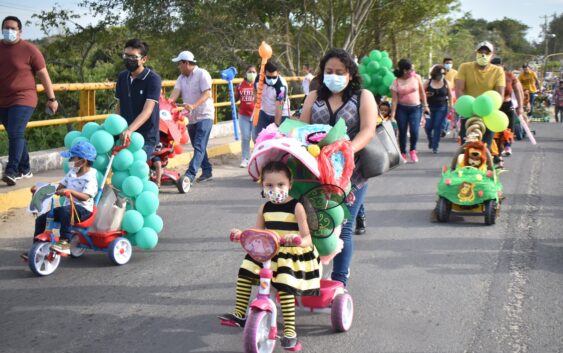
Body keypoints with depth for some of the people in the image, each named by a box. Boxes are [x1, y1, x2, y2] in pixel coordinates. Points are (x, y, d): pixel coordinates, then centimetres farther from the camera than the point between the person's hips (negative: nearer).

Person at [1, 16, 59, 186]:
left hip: (23, 100, -6)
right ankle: (25, 169, 24)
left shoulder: (29, 49, -7)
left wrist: (51, 98, -5)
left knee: (15, 134, -18)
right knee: (16, 135, 13)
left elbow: (43, 74, -5)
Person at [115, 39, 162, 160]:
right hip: (124, 136, 6)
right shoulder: (122, 77, 9)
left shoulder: (153, 79, -10)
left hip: (146, 137, -6)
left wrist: (130, 130, -35)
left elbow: (147, 111, -21)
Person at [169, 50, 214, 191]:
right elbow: (176, 91, -4)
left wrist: (193, 105, -34)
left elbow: (207, 94, -19)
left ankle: (189, 175, -25)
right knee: (198, 147, 14)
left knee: (199, 147, -15)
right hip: (191, 117, 8)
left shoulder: (202, 74, -10)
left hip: (204, 116, -8)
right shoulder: (181, 78, 10)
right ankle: (207, 171, 26)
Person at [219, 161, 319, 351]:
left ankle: (290, 331, -20)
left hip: (293, 256, -6)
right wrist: (241, 234, -11)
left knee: (285, 285, -26)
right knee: (246, 268, -5)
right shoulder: (265, 208, 4)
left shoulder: (296, 207, -13)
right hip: (270, 254, 6)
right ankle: (239, 314, 4)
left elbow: (307, 239, -18)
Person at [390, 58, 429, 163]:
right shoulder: (396, 82, -7)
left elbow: (422, 92, 8)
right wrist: (393, 114, -14)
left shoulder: (416, 77, -1)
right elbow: (394, 99, -9)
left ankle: (413, 150, 14)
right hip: (402, 109, -1)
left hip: (415, 108, 1)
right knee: (402, 132, 3)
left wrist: (425, 105, 6)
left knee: (414, 131, -12)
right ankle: (403, 153, 19)